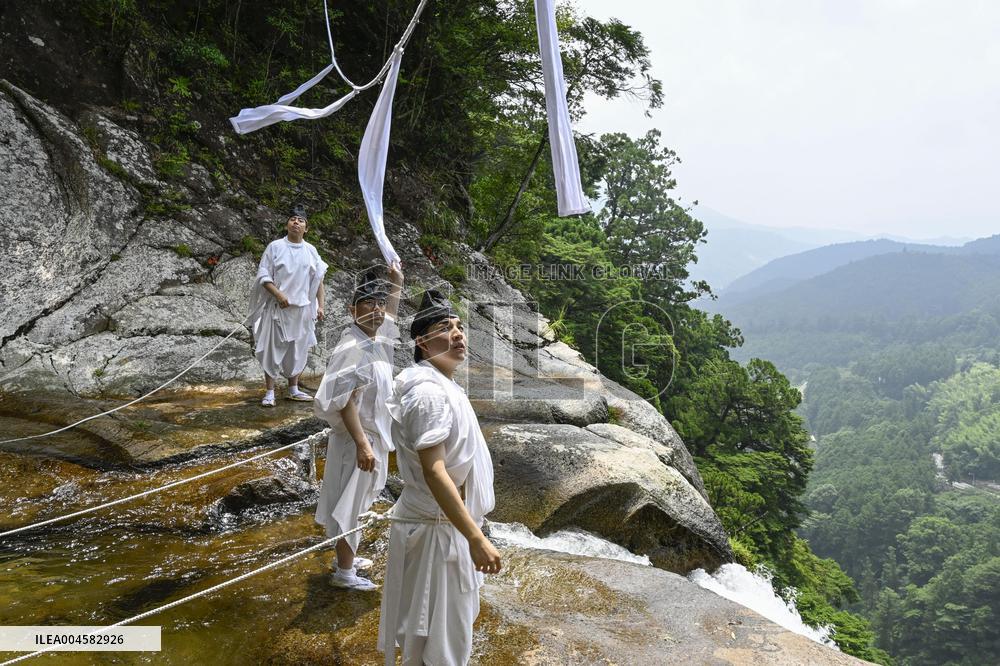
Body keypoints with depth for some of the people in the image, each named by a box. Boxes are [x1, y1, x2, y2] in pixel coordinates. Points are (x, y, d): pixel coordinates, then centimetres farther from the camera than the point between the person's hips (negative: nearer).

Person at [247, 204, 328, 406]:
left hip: (302, 308, 4)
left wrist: (320, 305, 6)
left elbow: (318, 280, 11)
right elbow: (263, 275, -4)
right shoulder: (275, 247, -2)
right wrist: (278, 294, -17)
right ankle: (269, 392, 6)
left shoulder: (310, 250, 7)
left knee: (298, 349, 10)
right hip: (278, 307, -3)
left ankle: (293, 390, 22)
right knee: (273, 348, -1)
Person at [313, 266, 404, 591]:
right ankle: (344, 571, 20)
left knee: (357, 502, 22)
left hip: (374, 436, 9)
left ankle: (346, 556, 39)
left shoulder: (376, 341, 3)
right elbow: (345, 401, -25)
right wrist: (362, 444, -27)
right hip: (357, 439, -9)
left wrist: (396, 285, 19)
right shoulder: (352, 348, -23)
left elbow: (388, 318, 27)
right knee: (351, 503, 5)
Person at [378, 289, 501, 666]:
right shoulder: (429, 392, -24)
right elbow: (433, 471, -30)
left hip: (447, 522, 10)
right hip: (436, 529, -10)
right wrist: (476, 538, -31)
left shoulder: (440, 385, 9)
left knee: (448, 625, 26)